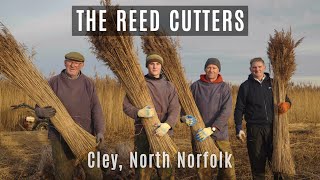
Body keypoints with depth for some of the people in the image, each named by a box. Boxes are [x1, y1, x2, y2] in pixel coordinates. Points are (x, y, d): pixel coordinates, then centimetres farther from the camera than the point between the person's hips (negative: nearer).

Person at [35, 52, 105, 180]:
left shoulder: (88, 84, 2)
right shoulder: (53, 82, -2)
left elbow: (96, 109, -4)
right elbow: (39, 107, -2)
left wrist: (100, 131, -18)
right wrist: (42, 112, -28)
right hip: (61, 136, -1)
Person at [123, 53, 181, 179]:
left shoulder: (169, 86, 10)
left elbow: (175, 109, -3)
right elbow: (126, 106, -4)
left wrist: (167, 124, -23)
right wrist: (139, 112, -26)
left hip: (164, 133, 2)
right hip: (143, 132, -2)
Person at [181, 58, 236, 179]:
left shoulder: (224, 87, 1)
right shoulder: (196, 86, 5)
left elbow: (226, 111, -9)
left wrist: (212, 128, -21)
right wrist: (184, 117, -15)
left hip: (220, 134, -1)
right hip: (200, 134, 1)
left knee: (228, 168, -1)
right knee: (202, 169, 6)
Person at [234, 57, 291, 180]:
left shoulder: (273, 83, 10)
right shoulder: (245, 86, 4)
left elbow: (285, 99, 18)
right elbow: (239, 109, 3)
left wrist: (286, 104, -7)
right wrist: (239, 128, -4)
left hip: (273, 127, 2)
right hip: (254, 129, -2)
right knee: (257, 161, 4)